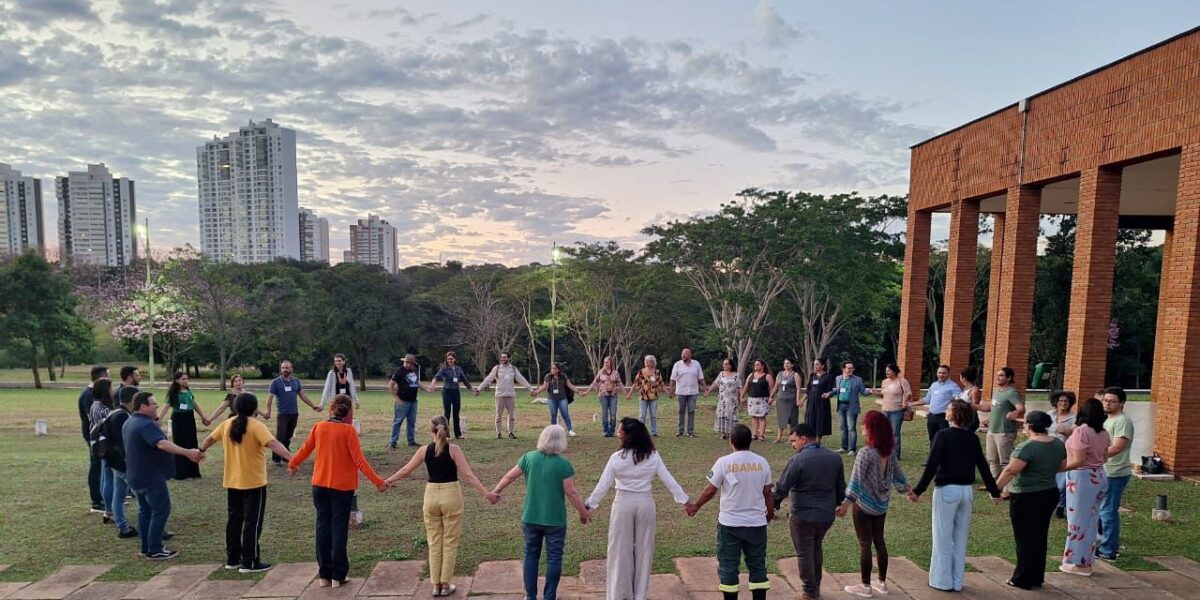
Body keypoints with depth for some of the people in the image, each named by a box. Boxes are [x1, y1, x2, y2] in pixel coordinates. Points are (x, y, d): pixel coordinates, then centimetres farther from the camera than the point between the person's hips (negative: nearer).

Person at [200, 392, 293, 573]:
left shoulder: (227, 424, 3)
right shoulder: (256, 426, -16)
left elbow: (210, 439, 20)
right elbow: (273, 444, -30)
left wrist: (201, 450, 41)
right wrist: (292, 458, -38)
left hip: (232, 482, 6)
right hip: (254, 482, -6)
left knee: (234, 520, 17)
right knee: (253, 522, 1)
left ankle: (232, 559, 24)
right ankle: (249, 562, 3)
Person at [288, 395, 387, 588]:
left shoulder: (319, 427, -1)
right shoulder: (348, 430, -14)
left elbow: (305, 450, 9)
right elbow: (359, 460, -17)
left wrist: (292, 464, 29)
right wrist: (378, 481, -14)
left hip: (320, 484, 4)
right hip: (342, 486, -4)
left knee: (323, 527, 11)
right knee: (339, 528, 4)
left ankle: (324, 575, 17)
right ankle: (338, 576, 8)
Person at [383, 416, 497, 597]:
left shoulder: (424, 450, -3)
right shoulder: (454, 450, -10)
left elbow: (405, 470, 6)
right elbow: (468, 475, -15)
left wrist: (388, 481, 22)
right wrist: (486, 493, -13)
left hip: (431, 495, 2)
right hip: (451, 495, -2)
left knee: (434, 543, 14)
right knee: (449, 543, 9)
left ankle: (436, 584, 19)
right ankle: (446, 585, 15)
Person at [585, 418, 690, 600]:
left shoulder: (617, 457, -13)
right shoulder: (653, 456, -6)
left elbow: (603, 485, -8)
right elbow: (669, 481, -3)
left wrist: (589, 505, 2)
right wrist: (685, 501, 6)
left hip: (623, 504, -2)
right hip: (645, 503, 2)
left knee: (620, 549, 10)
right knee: (644, 548, 14)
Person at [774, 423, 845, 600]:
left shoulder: (797, 460, -18)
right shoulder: (835, 457, 1)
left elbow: (782, 487, -16)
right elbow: (840, 486, 12)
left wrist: (773, 506, -4)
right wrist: (838, 504, 27)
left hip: (803, 516, -6)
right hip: (827, 514, 6)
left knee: (804, 553, 8)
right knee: (817, 547, 25)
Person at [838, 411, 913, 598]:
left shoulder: (865, 454, -22)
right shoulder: (888, 452, 0)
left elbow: (856, 481, -25)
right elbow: (897, 474, 12)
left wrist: (846, 503, -25)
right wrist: (907, 490, 28)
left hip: (864, 505, -7)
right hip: (882, 504, 7)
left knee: (865, 544, 4)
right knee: (879, 541, 18)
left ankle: (866, 586, 14)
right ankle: (882, 583, 28)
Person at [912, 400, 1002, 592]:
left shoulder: (943, 435, -12)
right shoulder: (973, 438, 4)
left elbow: (932, 466, -16)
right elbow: (983, 467, 9)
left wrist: (918, 490, -13)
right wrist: (994, 491, 21)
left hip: (947, 489, -5)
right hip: (967, 490, 5)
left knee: (943, 537, 5)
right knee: (960, 538, 13)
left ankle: (942, 580, 11)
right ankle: (957, 581, 21)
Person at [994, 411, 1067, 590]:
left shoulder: (1028, 447, -21)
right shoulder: (1058, 443, 2)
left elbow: (1011, 470, -22)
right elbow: (1063, 466, 15)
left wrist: (996, 488, -13)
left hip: (1027, 498, -7)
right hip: (1050, 494, 7)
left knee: (1025, 539, 3)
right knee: (1040, 537, 16)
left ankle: (1023, 580, 10)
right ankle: (1037, 578, 24)